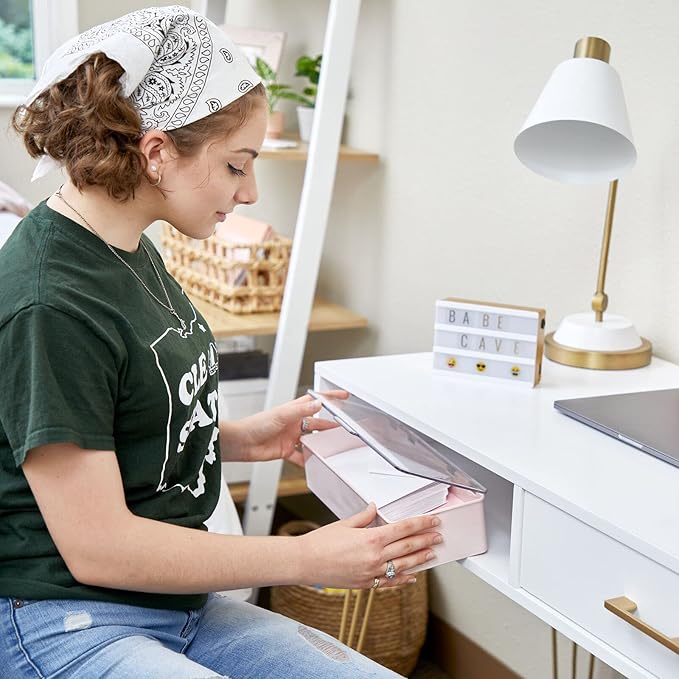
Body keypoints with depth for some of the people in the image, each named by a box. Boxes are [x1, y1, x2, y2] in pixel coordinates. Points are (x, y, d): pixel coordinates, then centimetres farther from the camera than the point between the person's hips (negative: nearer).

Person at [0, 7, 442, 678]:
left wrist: (244, 437, 3)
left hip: (183, 606, 9)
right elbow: (97, 547, -20)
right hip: (64, 624, -9)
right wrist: (306, 558, -16)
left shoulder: (130, 249, 7)